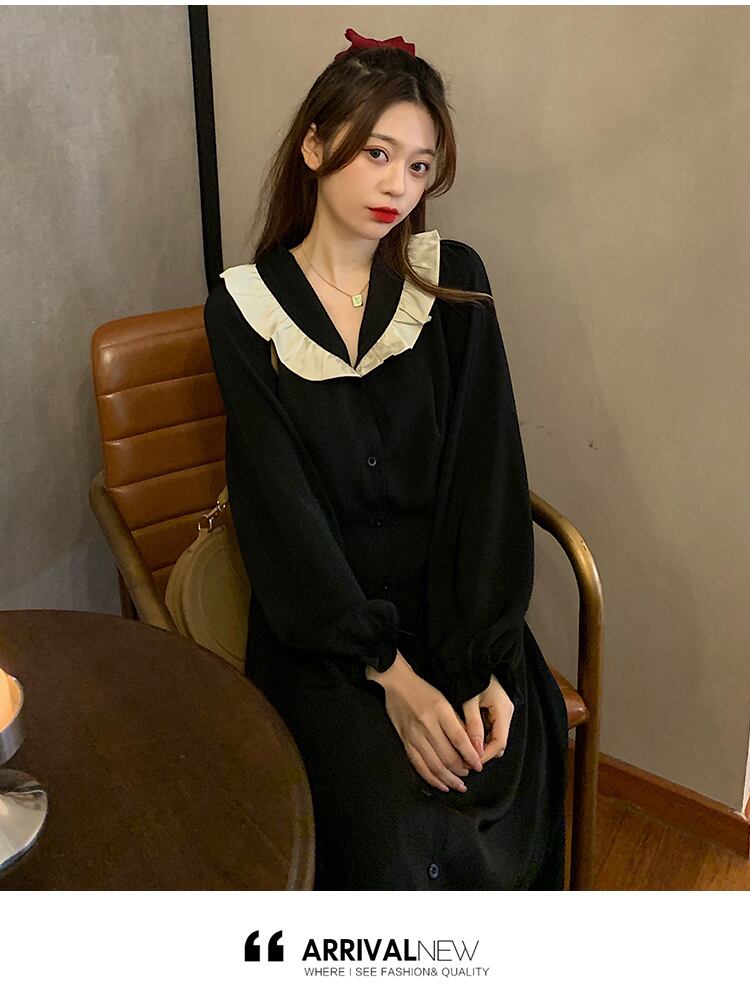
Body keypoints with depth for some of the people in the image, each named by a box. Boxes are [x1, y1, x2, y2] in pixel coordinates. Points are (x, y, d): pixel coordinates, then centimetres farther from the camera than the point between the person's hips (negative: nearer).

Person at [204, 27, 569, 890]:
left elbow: (486, 472, -4)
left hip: (454, 597, 2)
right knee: (395, 825, -23)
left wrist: (485, 664, -15)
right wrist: (390, 674, -17)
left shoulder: (453, 282, 2)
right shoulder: (244, 308, -2)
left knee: (504, 802, -20)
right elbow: (283, 507, -8)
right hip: (320, 616, -1)